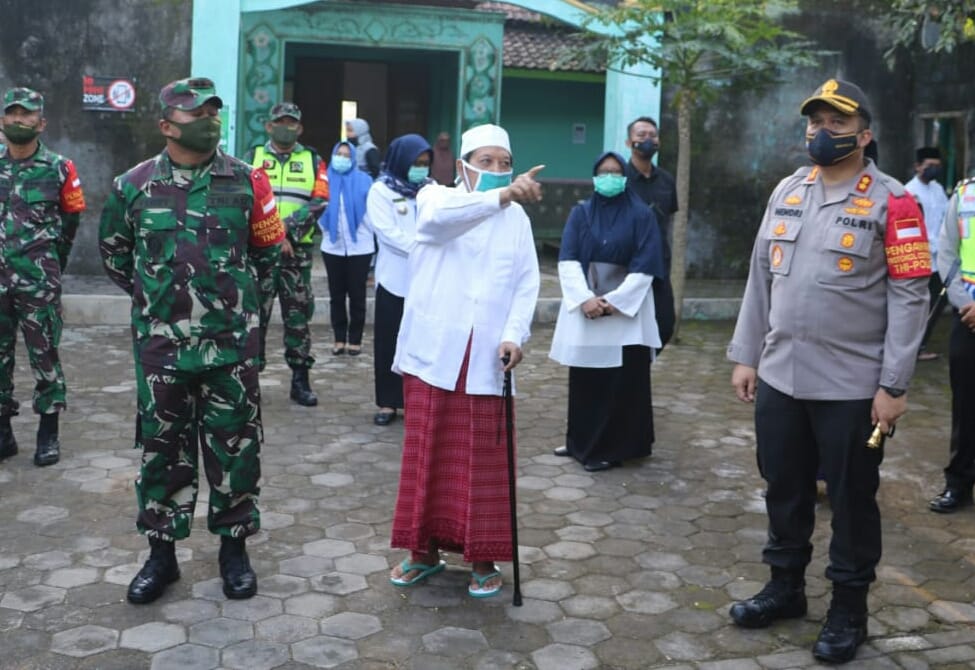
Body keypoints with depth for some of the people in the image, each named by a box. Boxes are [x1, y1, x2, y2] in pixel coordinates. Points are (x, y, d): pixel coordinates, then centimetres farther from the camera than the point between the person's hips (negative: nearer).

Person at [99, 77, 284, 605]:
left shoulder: (245, 181, -1)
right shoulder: (135, 184, 1)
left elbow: (268, 248, 12)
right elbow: (113, 248, 16)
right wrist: (149, 294, 13)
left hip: (232, 344, -1)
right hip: (161, 343, 1)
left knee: (234, 447, 6)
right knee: (162, 447, 9)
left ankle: (234, 547, 21)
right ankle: (161, 551, 22)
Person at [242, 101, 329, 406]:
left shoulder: (313, 160, 10)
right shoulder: (252, 157, 9)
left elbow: (319, 201, -4)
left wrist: (288, 231, -16)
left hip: (298, 250, 1)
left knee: (298, 314, 4)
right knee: (255, 311, 2)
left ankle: (300, 380, 11)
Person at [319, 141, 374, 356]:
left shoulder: (363, 180, -2)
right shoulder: (326, 180, 2)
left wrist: (367, 232, -2)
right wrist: (325, 228, -1)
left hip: (360, 246, -2)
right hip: (333, 246, 2)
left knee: (357, 294, 3)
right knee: (336, 295, 7)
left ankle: (355, 339, 9)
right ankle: (339, 339, 14)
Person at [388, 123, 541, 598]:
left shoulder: (517, 217, 11)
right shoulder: (435, 196, 3)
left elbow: (527, 281, 5)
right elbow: (441, 216, -23)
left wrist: (514, 334, -11)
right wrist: (503, 196, -35)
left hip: (485, 356, 1)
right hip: (433, 348, -1)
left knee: (481, 460, 3)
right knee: (427, 452, 7)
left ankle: (483, 558, 14)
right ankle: (425, 549, 20)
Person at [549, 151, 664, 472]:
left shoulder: (642, 216, 0)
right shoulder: (580, 213, 7)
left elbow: (645, 267, -7)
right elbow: (567, 259, -2)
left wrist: (613, 301, -15)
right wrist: (585, 298, -16)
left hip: (626, 309, -2)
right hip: (584, 306, 2)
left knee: (623, 381, -2)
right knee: (584, 378, 6)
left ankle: (611, 447, 6)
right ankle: (581, 441, 18)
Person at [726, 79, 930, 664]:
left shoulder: (892, 201, -8)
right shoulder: (787, 191, 9)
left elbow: (910, 297, -10)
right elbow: (761, 278, 12)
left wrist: (894, 385, -14)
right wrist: (746, 355, 10)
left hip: (852, 385, -5)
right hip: (780, 377, 5)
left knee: (851, 499, 7)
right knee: (784, 489, 16)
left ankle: (849, 609, 24)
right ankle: (785, 587, 35)